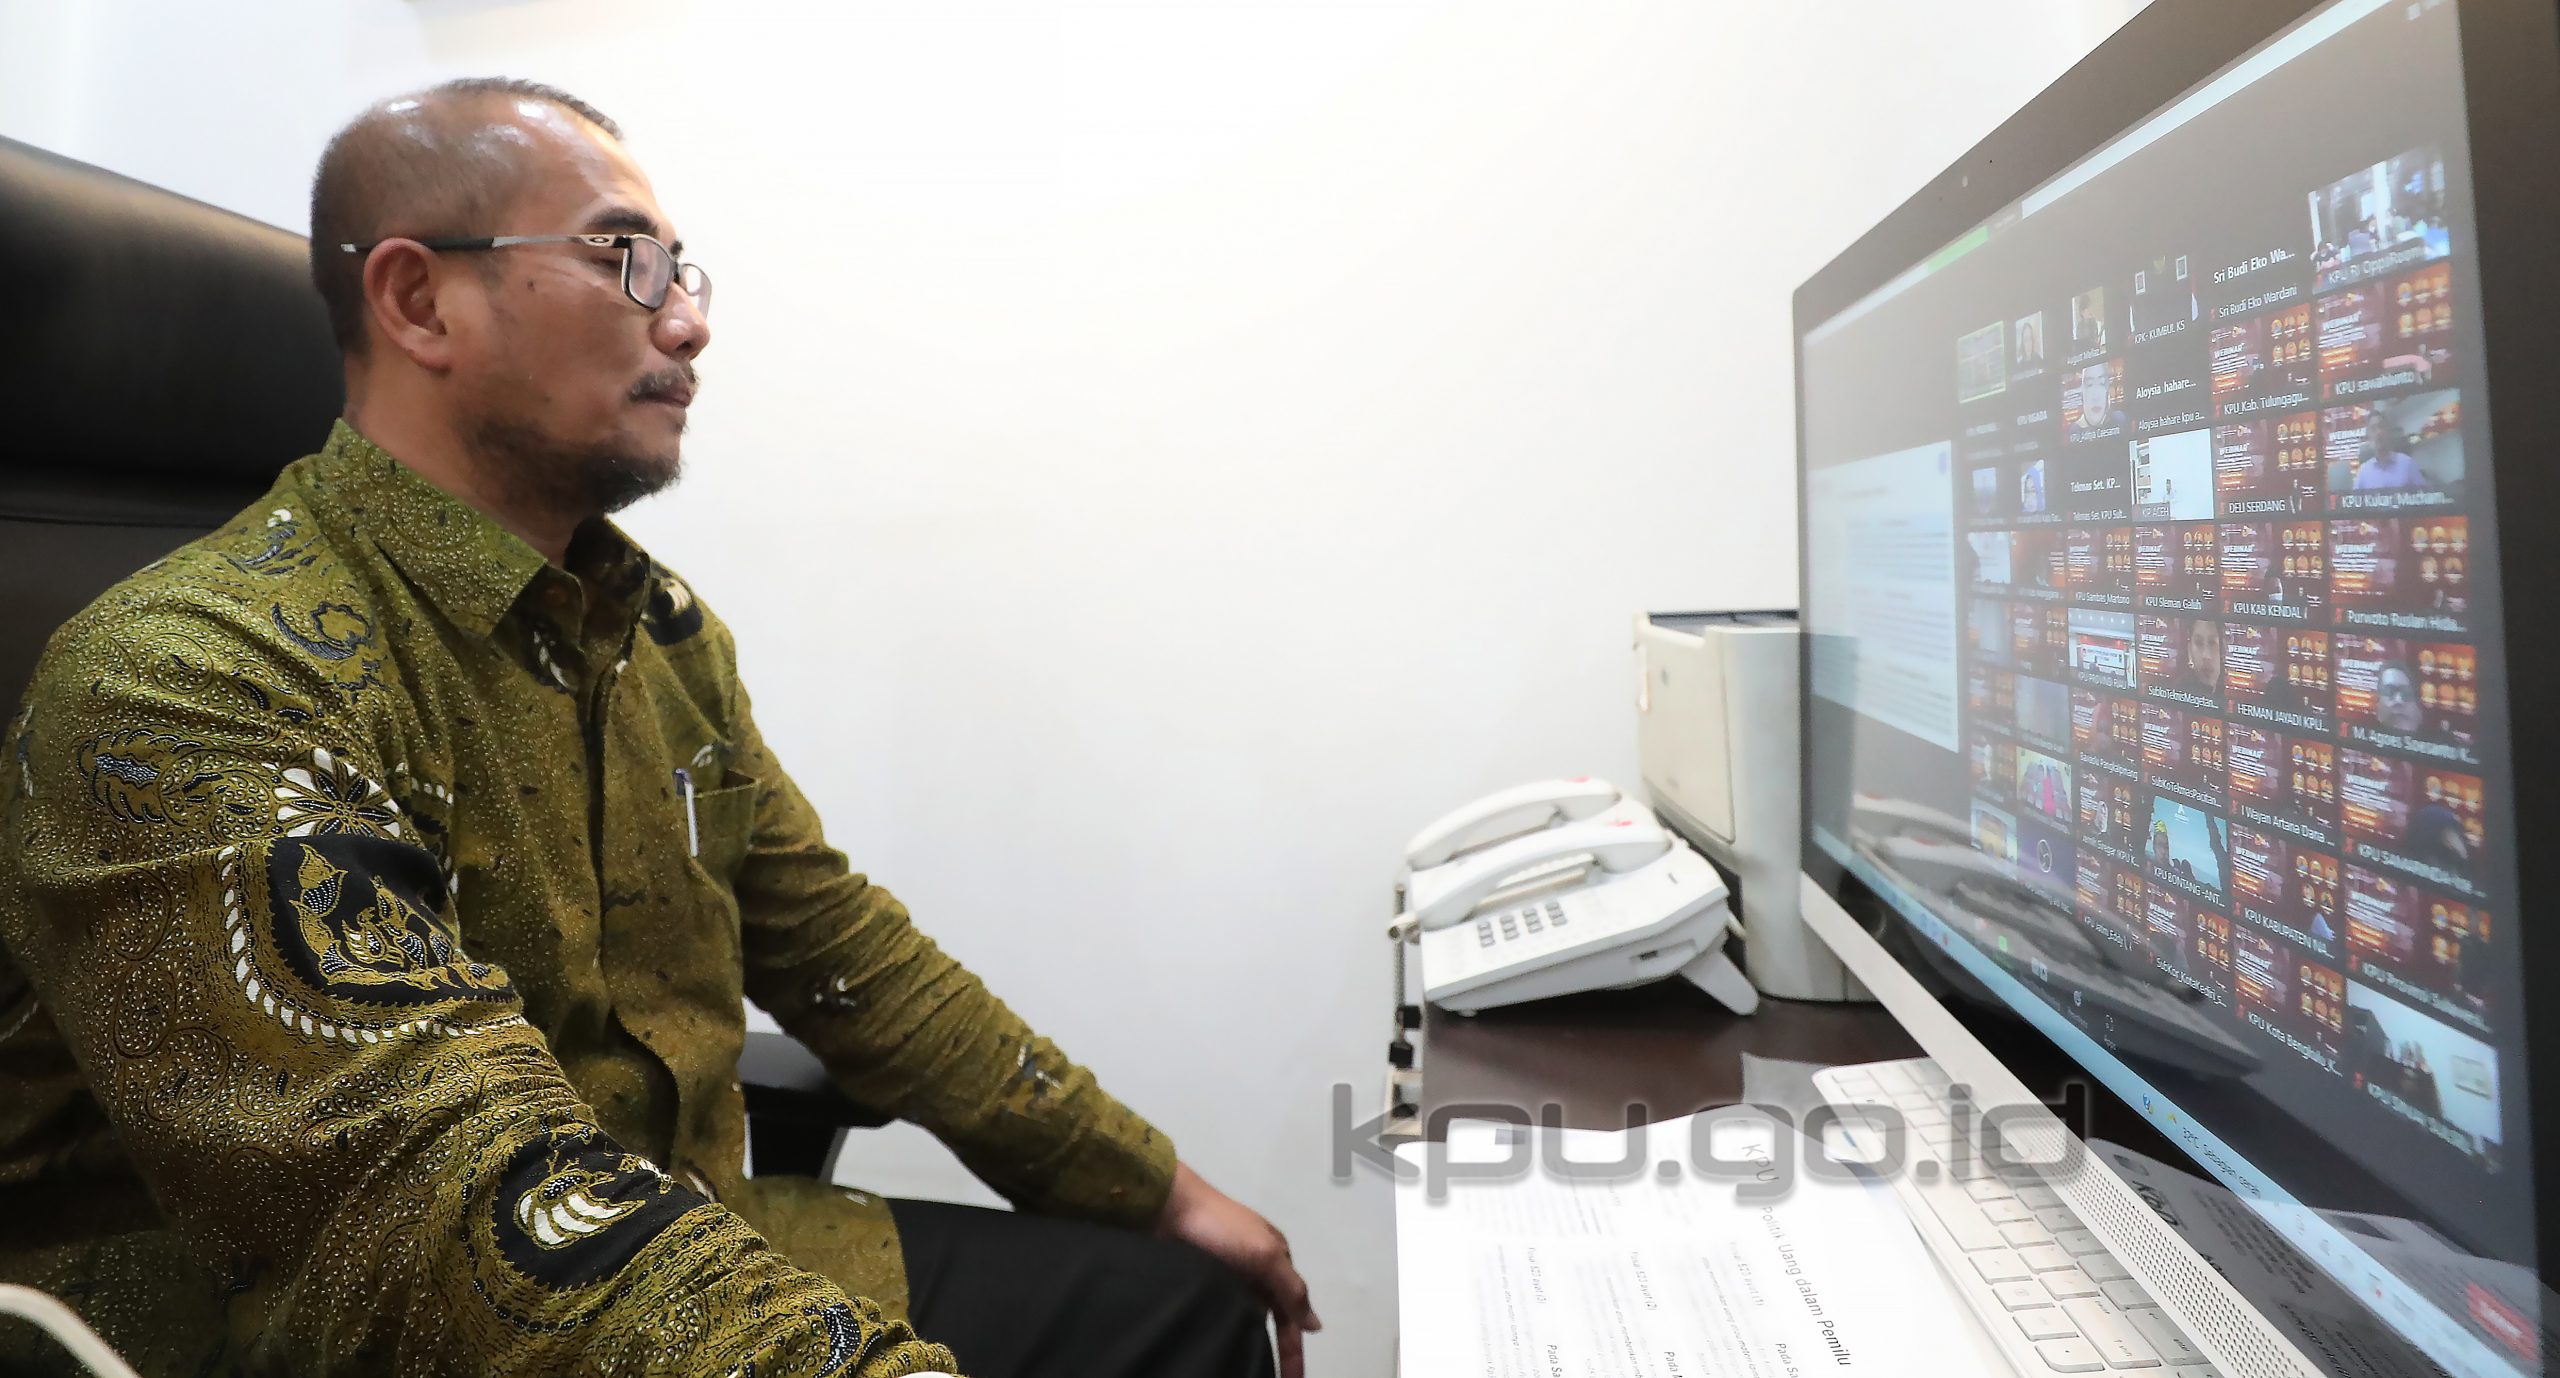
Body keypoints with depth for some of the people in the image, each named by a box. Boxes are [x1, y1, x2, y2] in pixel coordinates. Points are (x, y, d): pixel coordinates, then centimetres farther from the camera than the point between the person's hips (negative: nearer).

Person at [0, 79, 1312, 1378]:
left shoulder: (664, 631, 5)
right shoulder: (190, 683, -19)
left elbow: (848, 953, 7)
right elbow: (445, 1173, -30)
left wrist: (1155, 1188, 8)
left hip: (684, 1258, 7)